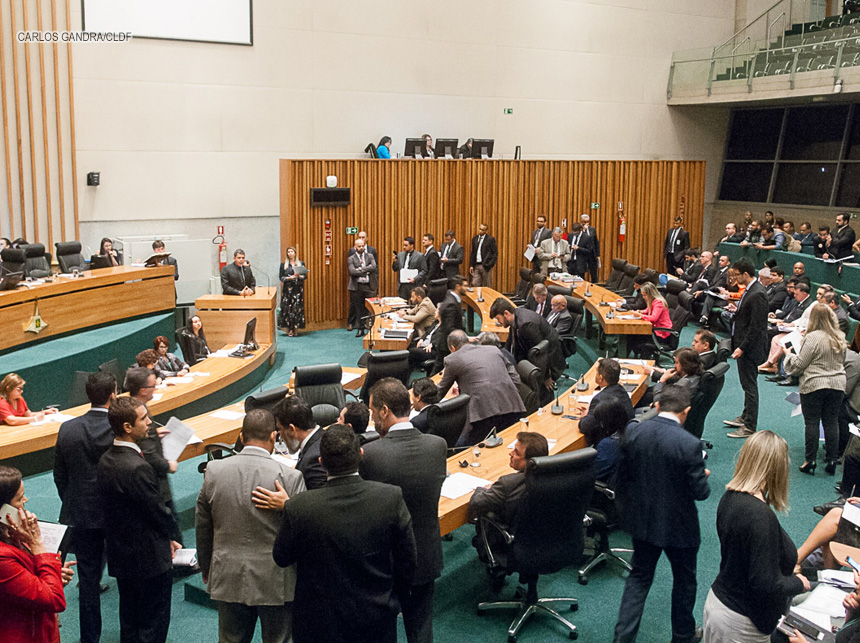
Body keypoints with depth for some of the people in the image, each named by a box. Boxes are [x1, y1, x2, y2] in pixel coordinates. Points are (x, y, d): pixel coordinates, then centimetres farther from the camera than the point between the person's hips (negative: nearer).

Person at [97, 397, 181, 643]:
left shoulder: (106, 460, 0)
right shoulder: (138, 468, -28)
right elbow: (159, 512, -21)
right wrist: (171, 533, 2)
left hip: (120, 557, 9)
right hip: (149, 560, -9)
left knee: (129, 623, 21)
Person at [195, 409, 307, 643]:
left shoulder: (214, 470, -7)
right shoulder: (289, 477, -17)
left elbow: (202, 527, 5)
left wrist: (206, 570, 16)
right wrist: (288, 507, -5)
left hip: (228, 579, 3)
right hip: (276, 581, -3)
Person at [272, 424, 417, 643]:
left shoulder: (299, 508, -23)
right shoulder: (391, 497, -19)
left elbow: (282, 557, -5)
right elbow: (407, 561, -9)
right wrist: (394, 598, 9)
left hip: (319, 625, -1)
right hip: (377, 623, 1)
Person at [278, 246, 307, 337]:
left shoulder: (301, 263, 11)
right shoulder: (283, 265, 8)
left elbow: (305, 276, 7)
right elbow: (281, 277, 2)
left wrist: (299, 276, -12)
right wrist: (289, 278, -14)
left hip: (298, 288, 1)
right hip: (287, 288, -1)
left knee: (297, 308, -5)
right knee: (287, 308, -7)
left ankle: (294, 329, 1)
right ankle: (289, 329, -3)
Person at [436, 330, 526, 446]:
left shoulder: (452, 359, 10)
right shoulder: (493, 349, 21)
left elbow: (439, 394, 22)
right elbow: (515, 379, 21)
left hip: (485, 413, -5)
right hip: (513, 410, 5)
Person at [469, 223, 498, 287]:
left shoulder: (490, 239, -4)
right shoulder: (475, 238, 12)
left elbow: (495, 253, -5)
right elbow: (472, 253, 15)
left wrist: (490, 265, -14)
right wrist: (471, 265, 6)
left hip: (485, 266, -5)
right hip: (476, 266, 5)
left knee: (487, 286, 2)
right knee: (474, 284, -1)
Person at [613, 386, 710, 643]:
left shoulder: (632, 432, -11)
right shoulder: (689, 445, -25)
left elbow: (623, 475, -1)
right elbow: (701, 492, -19)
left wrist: (627, 507, 15)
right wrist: (703, 475, 4)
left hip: (641, 520, 4)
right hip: (678, 525, -3)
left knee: (639, 576, 20)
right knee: (684, 579, 21)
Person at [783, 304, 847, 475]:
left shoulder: (813, 337, -15)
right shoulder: (840, 338, 5)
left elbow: (798, 365, -12)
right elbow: (842, 362, 18)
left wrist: (788, 354, 5)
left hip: (814, 385, -5)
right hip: (837, 384, 5)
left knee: (812, 423, 2)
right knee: (832, 422, 10)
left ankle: (810, 461, 4)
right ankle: (832, 461, 11)